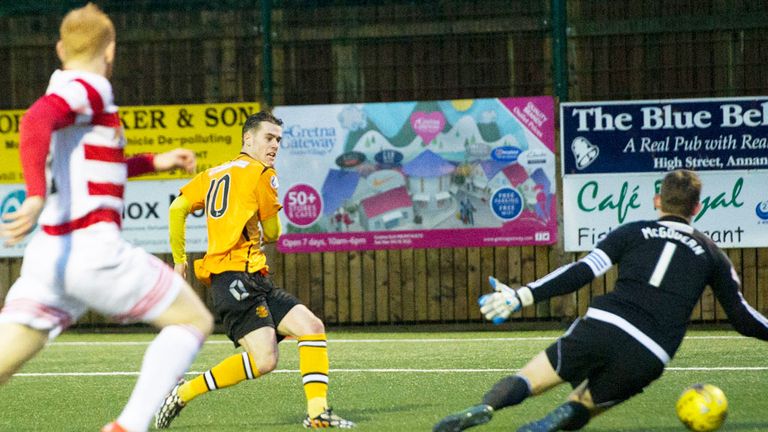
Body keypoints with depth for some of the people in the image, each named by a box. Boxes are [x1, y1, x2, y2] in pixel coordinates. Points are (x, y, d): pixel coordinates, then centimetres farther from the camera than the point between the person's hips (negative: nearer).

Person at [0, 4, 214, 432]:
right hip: (92, 248, -8)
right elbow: (35, 120, -25)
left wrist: (153, 162, 42)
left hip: (47, 254, 8)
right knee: (194, 320, 7)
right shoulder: (89, 88, -4)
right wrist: (37, 197, -35)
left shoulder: (64, 91, 22)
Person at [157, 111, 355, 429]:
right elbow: (272, 233, 6)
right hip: (237, 277, -10)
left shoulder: (213, 174, 22)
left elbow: (177, 208, 15)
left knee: (311, 327, 2)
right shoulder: (262, 174, 0)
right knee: (263, 359, -22)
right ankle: (183, 393, -11)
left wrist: (179, 258, 21)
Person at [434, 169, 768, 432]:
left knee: (527, 380, 6)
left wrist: (521, 296, 1)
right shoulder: (711, 254, 20)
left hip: (600, 327, -1)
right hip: (648, 358, 1)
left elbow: (581, 272, 3)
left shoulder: (632, 233, 17)